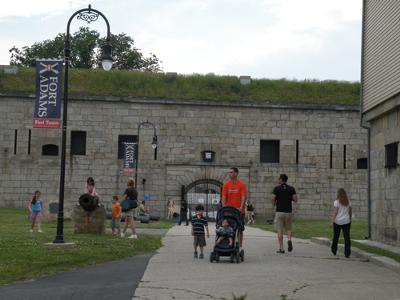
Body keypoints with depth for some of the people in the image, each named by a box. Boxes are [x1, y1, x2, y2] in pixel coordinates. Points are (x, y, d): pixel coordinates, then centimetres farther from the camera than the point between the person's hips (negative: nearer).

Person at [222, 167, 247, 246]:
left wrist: (241, 207, -24)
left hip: (239, 211, -2)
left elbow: (244, 197, -11)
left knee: (240, 230, 4)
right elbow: (224, 197, -1)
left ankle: (240, 246, 11)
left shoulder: (242, 184, -4)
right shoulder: (226, 184, 3)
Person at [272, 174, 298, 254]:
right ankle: (289, 240, -10)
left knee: (280, 230, 3)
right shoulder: (291, 188, 2)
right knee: (288, 228, 18)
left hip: (279, 212, -2)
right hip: (288, 212, 2)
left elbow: (273, 200, -7)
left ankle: (281, 248, -1)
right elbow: (296, 200, -1)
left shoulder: (276, 188, -4)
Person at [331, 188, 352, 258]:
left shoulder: (337, 202, -7)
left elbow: (335, 212, -12)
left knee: (336, 236, 13)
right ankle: (347, 253, -9)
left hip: (338, 221, -2)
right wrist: (350, 218, 20)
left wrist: (333, 220, -8)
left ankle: (334, 250, 27)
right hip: (346, 221, 2)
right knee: (347, 237, -2)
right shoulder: (348, 201, 6)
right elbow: (350, 211, 10)